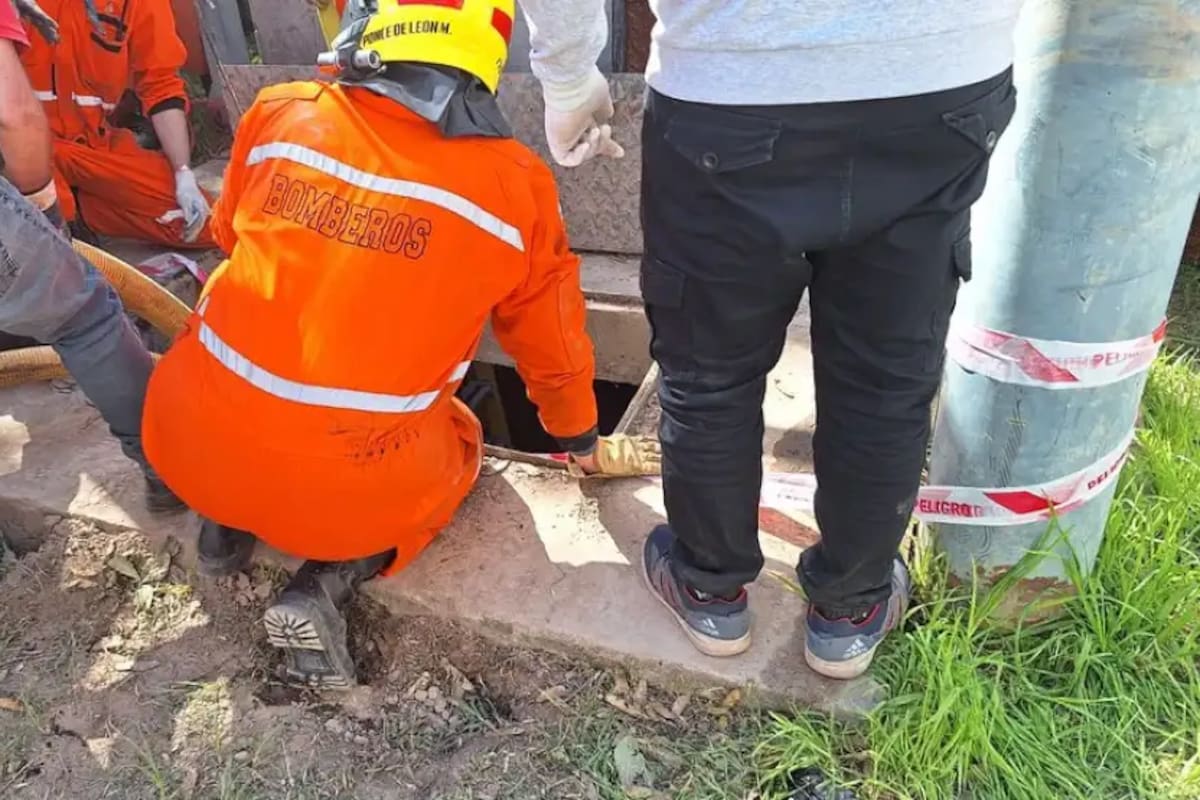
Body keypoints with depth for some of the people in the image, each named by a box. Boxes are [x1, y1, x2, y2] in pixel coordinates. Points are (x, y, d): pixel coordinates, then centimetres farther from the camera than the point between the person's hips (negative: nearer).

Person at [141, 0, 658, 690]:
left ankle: (227, 525, 22)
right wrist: (584, 441, 27)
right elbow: (552, 344, 7)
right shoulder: (516, 185, -7)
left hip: (187, 447, 4)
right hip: (348, 488, -3)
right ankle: (327, 583, 6)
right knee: (458, 444, 29)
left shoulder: (280, 115, -1)